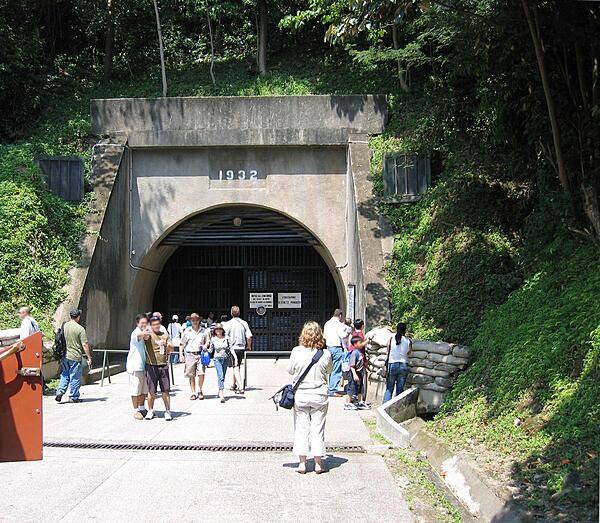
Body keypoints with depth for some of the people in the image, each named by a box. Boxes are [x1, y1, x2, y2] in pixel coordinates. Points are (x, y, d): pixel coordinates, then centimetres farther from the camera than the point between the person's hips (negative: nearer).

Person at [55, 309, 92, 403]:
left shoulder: (63, 326, 4)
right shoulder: (80, 329, -12)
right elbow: (84, 345, -13)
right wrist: (89, 358, -7)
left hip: (64, 356, 5)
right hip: (75, 357, -5)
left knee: (64, 375, 17)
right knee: (75, 377, 3)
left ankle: (60, 392, 2)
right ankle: (74, 397, 9)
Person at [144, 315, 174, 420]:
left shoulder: (165, 334, 13)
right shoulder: (149, 334, 1)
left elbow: (171, 349, 10)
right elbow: (145, 337, -25)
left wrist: (166, 344, -12)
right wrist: (145, 334, -49)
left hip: (163, 365, 2)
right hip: (151, 366, -2)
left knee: (165, 391, 2)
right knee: (151, 391, 5)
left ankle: (167, 411, 9)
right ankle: (150, 411, 19)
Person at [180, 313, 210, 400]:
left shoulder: (204, 331, 10)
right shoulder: (187, 331, 9)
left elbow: (207, 340, 19)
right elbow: (182, 344, 11)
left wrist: (205, 345, -4)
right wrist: (181, 355, 2)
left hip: (200, 354, -1)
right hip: (190, 355, 1)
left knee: (201, 373, -14)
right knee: (191, 375, 3)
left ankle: (200, 391, 5)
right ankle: (193, 393, 12)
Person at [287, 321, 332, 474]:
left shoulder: (296, 352, -11)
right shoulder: (325, 354, -10)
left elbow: (290, 370, 3)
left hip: (301, 394, 0)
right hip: (320, 394, 0)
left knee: (301, 428, 8)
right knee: (318, 429, 8)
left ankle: (302, 463, 10)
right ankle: (318, 463, 13)